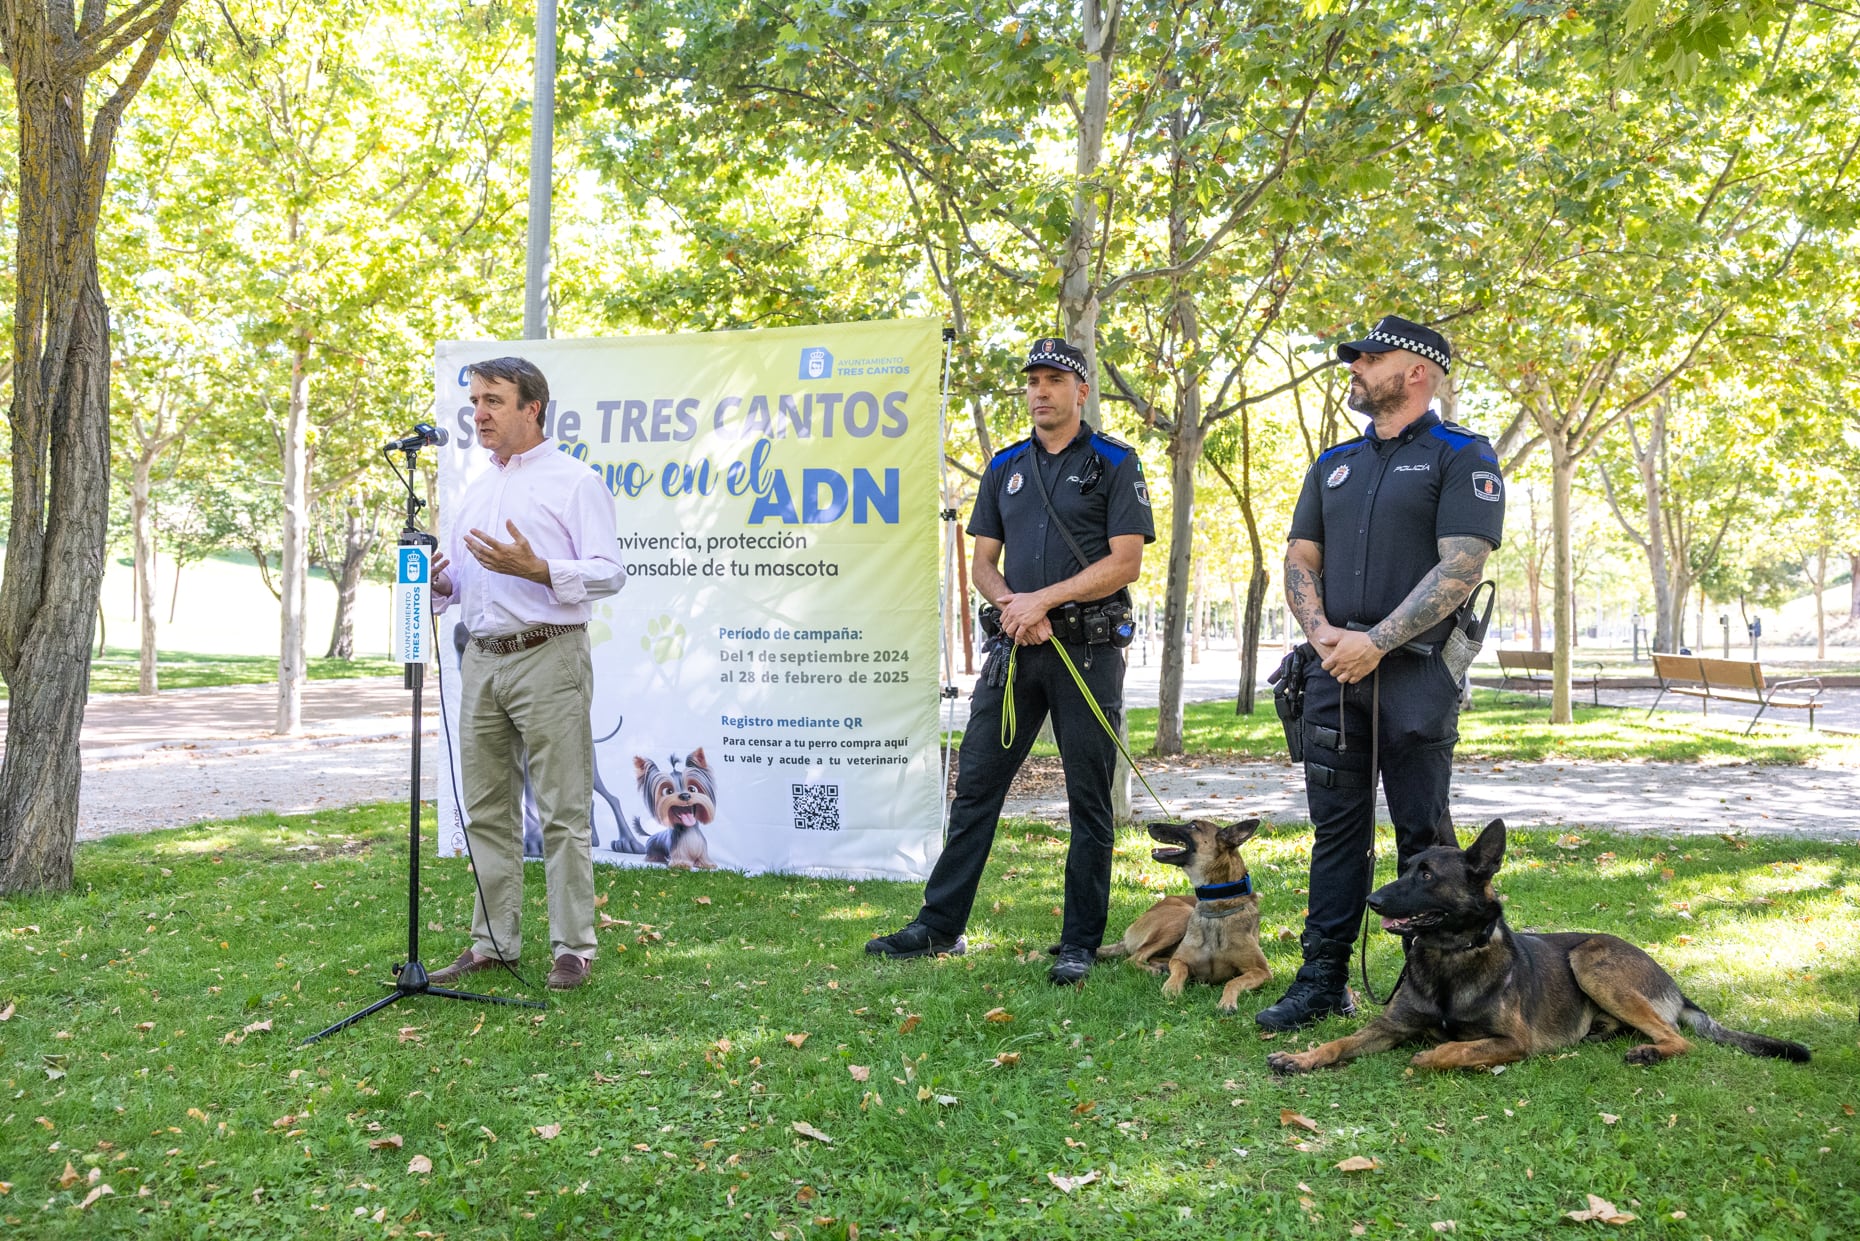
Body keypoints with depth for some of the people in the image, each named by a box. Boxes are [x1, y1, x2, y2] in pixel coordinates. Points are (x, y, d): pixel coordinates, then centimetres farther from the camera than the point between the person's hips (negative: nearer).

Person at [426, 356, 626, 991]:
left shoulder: (574, 481, -2)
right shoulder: (475, 488, 20)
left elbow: (610, 572, -10)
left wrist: (536, 569, -22)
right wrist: (440, 583, 3)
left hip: (547, 657, -7)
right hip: (481, 659, 7)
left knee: (563, 811, -3)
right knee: (487, 811, 10)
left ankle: (573, 949, 4)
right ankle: (493, 943, 20)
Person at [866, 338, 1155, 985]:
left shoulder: (1114, 463, 1)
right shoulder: (1006, 466, 15)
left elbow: (1125, 562, -9)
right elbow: (984, 563, 13)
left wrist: (1043, 599, -14)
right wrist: (1014, 608, -7)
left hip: (1088, 648, -4)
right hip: (1015, 647, 4)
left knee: (1089, 801, 3)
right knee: (975, 786, 5)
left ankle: (1080, 943, 12)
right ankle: (940, 925, 14)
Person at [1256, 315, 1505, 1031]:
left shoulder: (1462, 457, -1)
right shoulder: (1334, 464, 18)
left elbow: (1461, 567, -11)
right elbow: (1300, 557, 15)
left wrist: (1377, 641, -17)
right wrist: (1321, 630, -4)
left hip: (1415, 671, -5)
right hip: (1333, 672, 5)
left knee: (1422, 831, 2)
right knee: (1336, 829, 7)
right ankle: (1323, 980, 13)